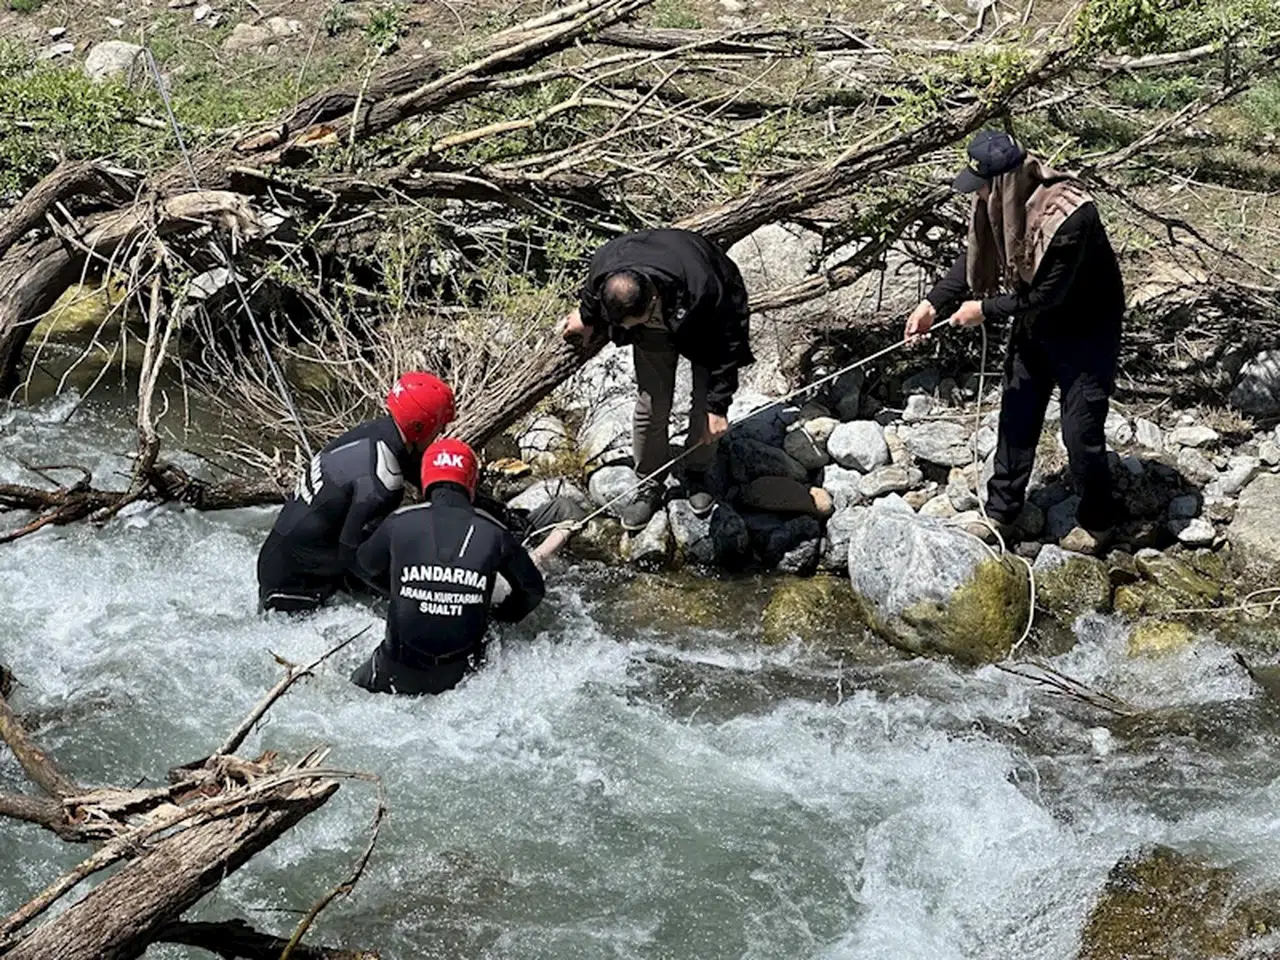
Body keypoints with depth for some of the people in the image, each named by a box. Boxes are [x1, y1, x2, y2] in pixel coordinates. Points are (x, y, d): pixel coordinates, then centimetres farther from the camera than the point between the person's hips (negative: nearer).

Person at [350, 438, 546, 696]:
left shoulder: (399, 523, -6)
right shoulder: (493, 532, -5)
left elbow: (367, 566, 15)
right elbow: (532, 589, 8)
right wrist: (498, 615, 24)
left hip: (398, 672, 1)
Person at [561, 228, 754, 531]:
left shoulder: (702, 291, -47)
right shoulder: (604, 267, -35)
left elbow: (726, 347, -30)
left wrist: (717, 407, -25)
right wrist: (586, 317, 14)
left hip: (708, 323, -3)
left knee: (705, 405, -1)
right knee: (651, 405, -2)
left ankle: (696, 473, 26)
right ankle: (650, 483, 17)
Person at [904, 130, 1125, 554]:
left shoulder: (1067, 217, -36)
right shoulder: (1003, 201, -13)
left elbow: (1048, 295, -29)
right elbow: (975, 257, 1)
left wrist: (985, 308, -19)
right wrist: (933, 303, -8)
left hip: (1085, 332, -7)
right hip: (1034, 324, 8)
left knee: (1080, 431, 2)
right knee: (1016, 418, 15)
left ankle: (1096, 520, 25)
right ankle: (1001, 512, 30)